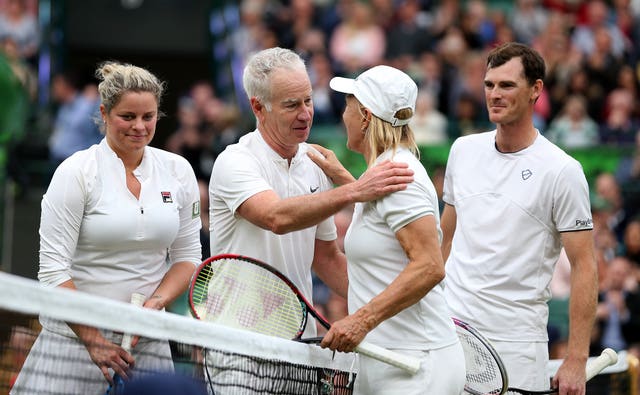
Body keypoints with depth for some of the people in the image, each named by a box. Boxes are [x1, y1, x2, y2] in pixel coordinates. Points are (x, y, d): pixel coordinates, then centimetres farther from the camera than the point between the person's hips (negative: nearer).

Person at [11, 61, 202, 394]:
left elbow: (187, 255, 11)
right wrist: (94, 341, -15)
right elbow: (53, 269, -10)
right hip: (74, 338, -4)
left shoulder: (178, 170, 7)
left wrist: (155, 303, -8)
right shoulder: (75, 172, -6)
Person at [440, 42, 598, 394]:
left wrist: (576, 361, -14)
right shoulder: (464, 150, 8)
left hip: (515, 343, -4)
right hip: (448, 329, 4)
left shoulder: (562, 171, -8)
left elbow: (583, 267, -8)